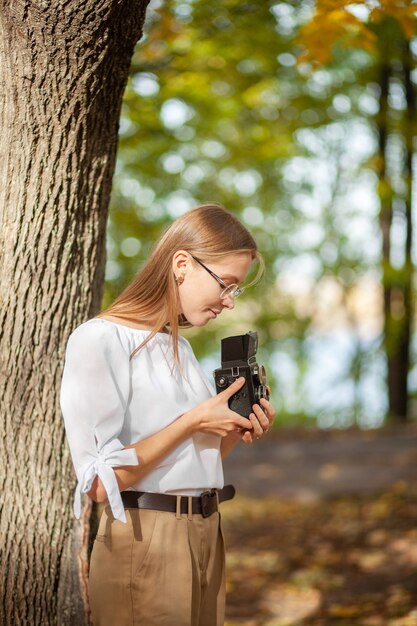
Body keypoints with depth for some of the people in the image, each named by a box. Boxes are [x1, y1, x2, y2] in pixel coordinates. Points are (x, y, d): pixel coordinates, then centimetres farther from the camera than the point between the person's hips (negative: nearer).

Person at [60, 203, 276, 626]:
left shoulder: (179, 347, 14)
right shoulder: (100, 340, -12)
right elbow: (101, 481, -19)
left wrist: (232, 434, 0)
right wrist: (193, 420, -16)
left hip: (207, 539, 8)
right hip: (145, 544, -8)